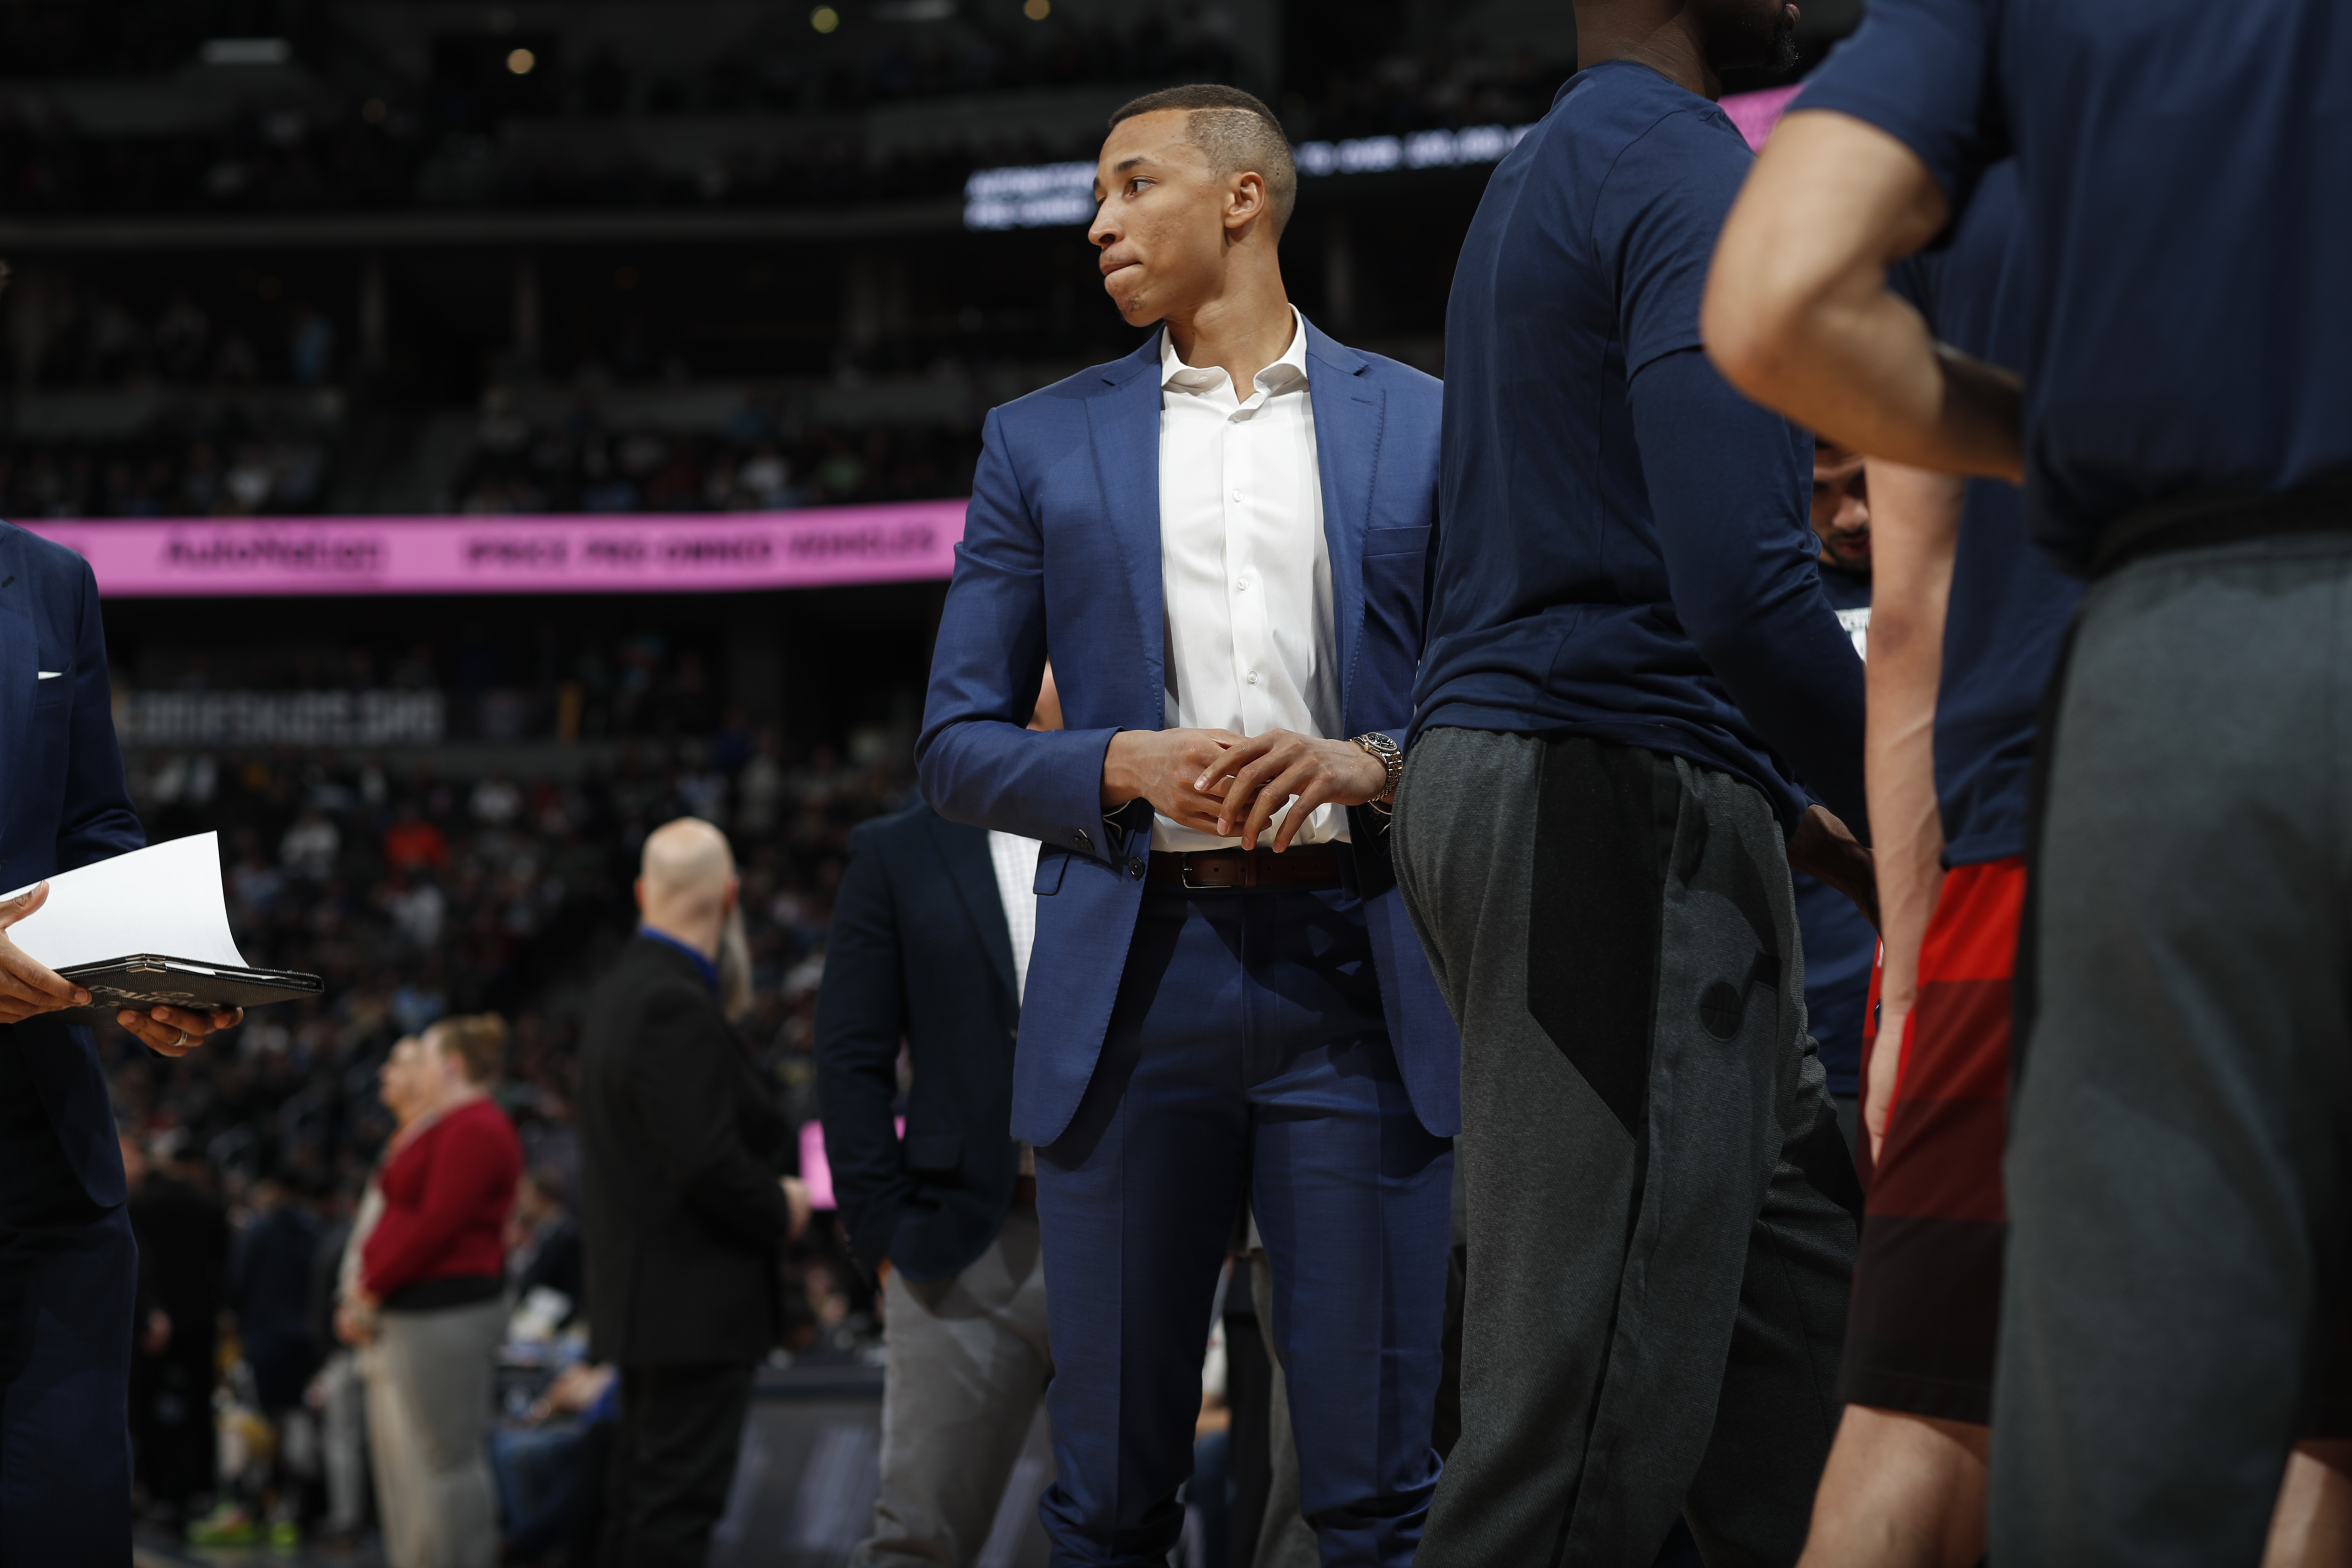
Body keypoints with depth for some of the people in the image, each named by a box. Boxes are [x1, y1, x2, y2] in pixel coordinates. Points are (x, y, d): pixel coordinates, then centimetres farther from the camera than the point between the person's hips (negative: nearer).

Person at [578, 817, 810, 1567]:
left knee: (639, 1498, 15)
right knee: (677, 1507, -7)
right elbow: (706, 1160, -25)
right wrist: (781, 1208, -8)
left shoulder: (620, 990, 12)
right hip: (693, 1306, -10)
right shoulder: (675, 1007, -20)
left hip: (643, 1300, 10)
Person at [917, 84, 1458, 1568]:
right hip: (1135, 982, 1)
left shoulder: (1421, 427, 11)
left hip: (1358, 970, -1)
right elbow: (958, 746, 10)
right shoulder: (1042, 442, 13)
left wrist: (1371, 764, -10)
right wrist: (1126, 766, -9)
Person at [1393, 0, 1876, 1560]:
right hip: (1626, 802, -10)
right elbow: (1743, 590, -22)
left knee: (1802, 1308, 11)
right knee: (1594, 1425, -9)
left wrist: (1788, 806, 21)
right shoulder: (1691, 173, -11)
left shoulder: (1543, 176, 22)